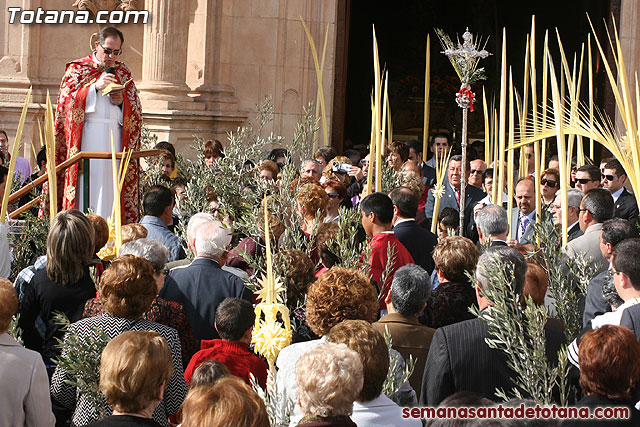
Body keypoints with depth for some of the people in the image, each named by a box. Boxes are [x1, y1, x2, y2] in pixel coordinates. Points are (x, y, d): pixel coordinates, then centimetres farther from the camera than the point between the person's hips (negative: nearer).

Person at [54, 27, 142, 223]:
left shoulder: (123, 72, 16)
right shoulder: (77, 69, 9)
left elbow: (136, 109, 15)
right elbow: (66, 100, -4)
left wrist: (121, 101, -7)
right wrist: (95, 87, -14)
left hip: (114, 138, 2)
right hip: (86, 138, -2)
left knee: (110, 184, -6)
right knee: (87, 184, -11)